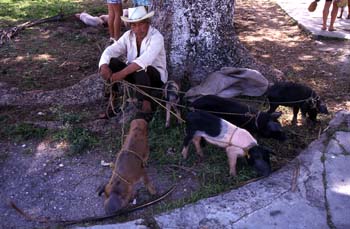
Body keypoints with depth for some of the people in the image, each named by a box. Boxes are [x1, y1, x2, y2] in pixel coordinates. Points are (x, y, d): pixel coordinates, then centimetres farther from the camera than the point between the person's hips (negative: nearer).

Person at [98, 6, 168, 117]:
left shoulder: (156, 37, -20)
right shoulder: (128, 36, -3)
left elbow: (145, 60, -37)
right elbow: (110, 51, -12)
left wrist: (122, 73, -47)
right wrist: (103, 66, -35)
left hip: (155, 75, -5)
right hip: (133, 74, 5)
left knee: (140, 68, -37)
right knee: (111, 62, -17)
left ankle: (146, 103, -29)